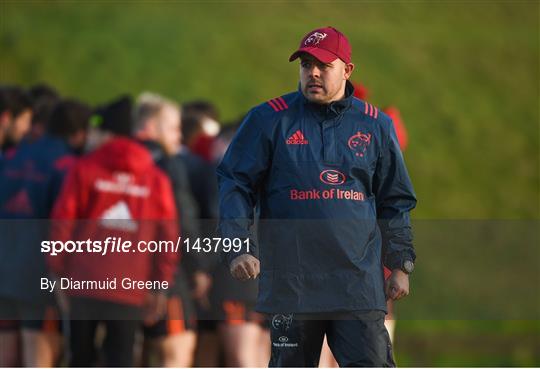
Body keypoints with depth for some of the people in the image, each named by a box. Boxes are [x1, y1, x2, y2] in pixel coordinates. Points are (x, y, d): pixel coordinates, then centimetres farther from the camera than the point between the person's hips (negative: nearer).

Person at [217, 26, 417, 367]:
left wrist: (401, 265, 12)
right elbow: (235, 186, 3)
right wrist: (239, 247, -10)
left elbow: (395, 202, 18)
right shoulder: (270, 120, 3)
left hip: (359, 284, 1)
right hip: (291, 282, -1)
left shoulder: (376, 126, 10)